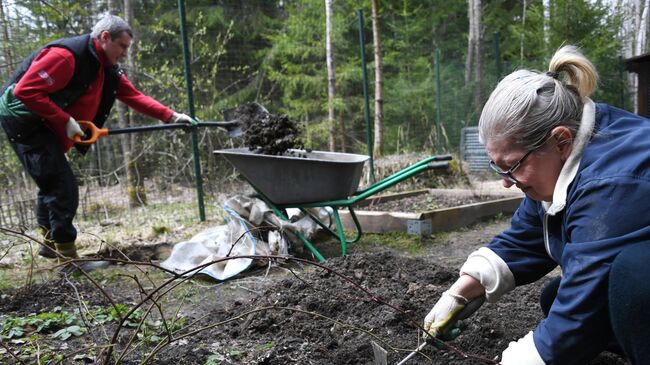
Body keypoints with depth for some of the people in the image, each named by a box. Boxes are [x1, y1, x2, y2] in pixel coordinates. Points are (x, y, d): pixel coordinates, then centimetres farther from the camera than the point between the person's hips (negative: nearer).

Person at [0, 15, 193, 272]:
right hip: (24, 116, -10)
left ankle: (51, 242, 35)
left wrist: (170, 116, -8)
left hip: (44, 125, 10)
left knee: (52, 183, 19)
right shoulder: (66, 55, -23)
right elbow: (26, 90, -27)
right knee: (64, 187, -13)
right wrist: (66, 121, -27)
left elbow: (134, 96, 2)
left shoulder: (107, 69, 6)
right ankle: (67, 256, -4)